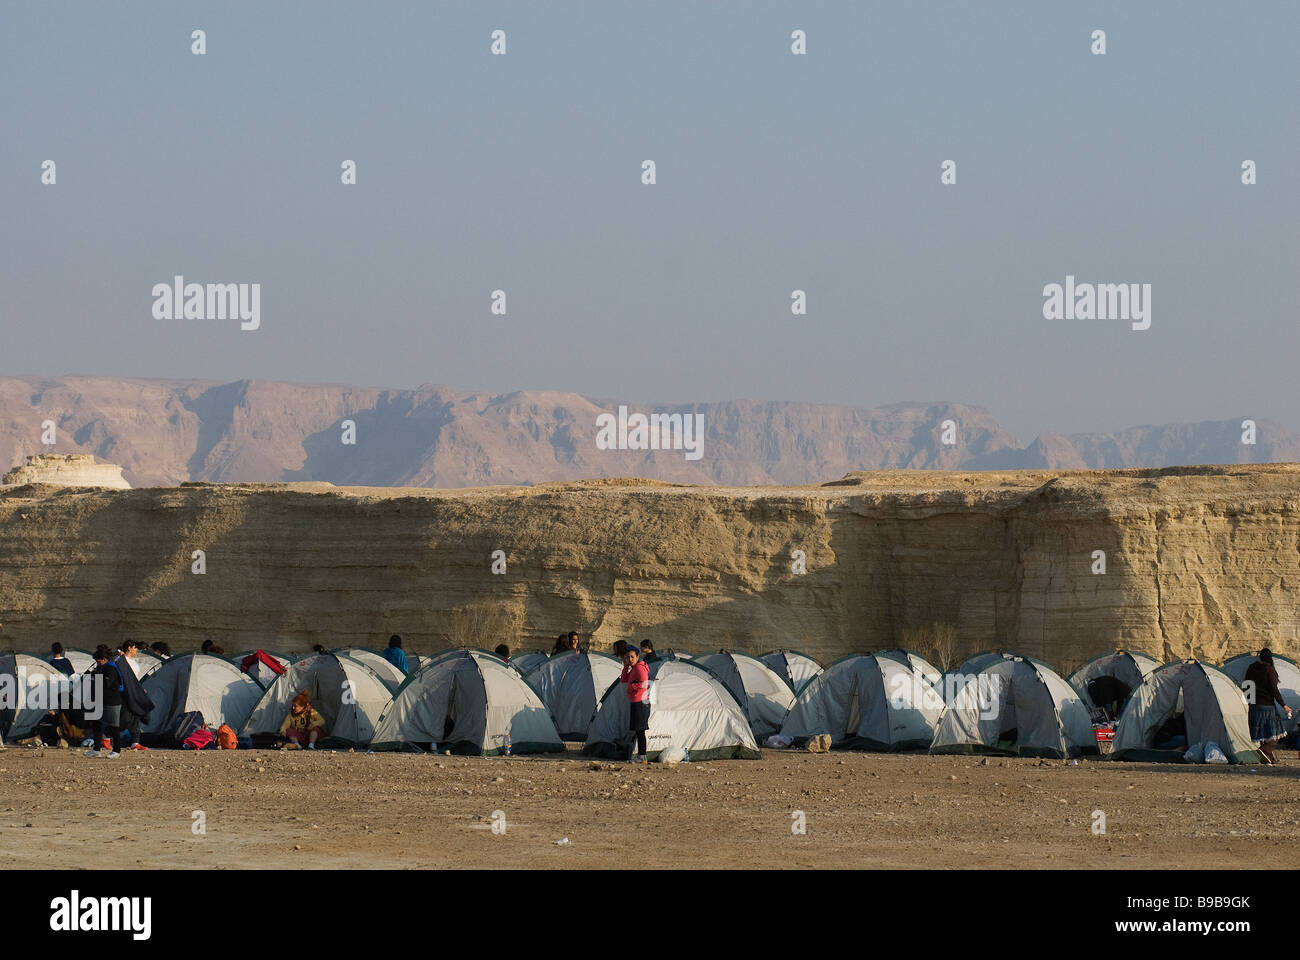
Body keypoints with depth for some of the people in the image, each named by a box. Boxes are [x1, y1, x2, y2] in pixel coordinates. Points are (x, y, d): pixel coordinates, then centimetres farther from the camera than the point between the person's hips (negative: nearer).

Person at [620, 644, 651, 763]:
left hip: (640, 703, -10)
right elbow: (623, 680, 20)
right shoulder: (633, 669, 17)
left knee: (640, 731, -9)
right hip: (635, 703, 10)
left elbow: (644, 684, -24)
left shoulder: (639, 668, -14)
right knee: (638, 731, 11)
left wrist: (630, 687, -13)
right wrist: (626, 666, 12)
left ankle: (642, 757, -10)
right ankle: (638, 755, 15)